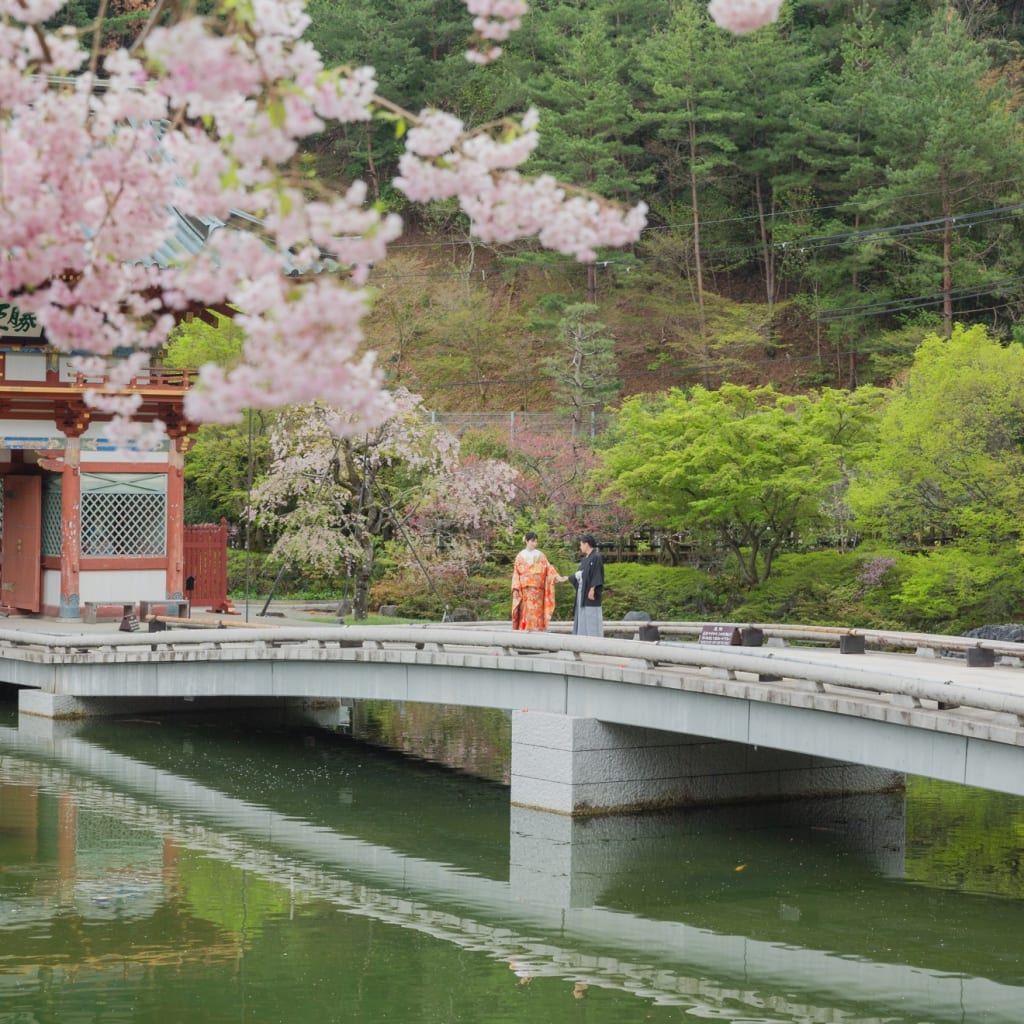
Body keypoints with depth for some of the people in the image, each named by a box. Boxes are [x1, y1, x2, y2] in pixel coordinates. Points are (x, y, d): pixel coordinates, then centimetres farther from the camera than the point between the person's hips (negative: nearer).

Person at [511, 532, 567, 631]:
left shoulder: (540, 555, 8)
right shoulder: (521, 556, 7)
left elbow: (548, 569, 2)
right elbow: (516, 573, 6)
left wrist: (558, 578, -12)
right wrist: (515, 588, -3)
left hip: (537, 589, 0)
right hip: (524, 589, 0)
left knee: (537, 611, -5)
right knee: (526, 612, -5)